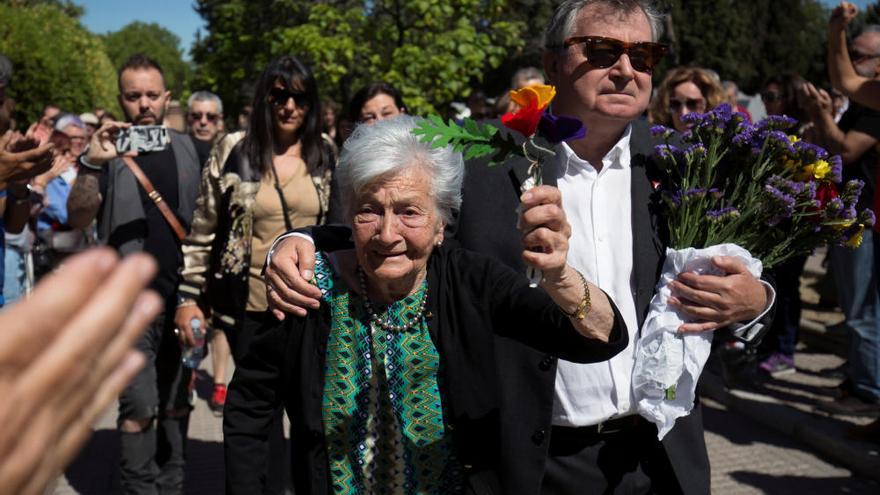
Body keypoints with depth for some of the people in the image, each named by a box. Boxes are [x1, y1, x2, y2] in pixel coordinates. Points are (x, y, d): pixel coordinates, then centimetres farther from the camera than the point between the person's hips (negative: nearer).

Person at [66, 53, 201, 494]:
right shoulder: (110, 150, -4)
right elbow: (77, 219, -16)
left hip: (183, 297, 4)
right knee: (139, 407, -5)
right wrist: (91, 163, -32)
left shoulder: (185, 148, 8)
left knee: (177, 403, 12)